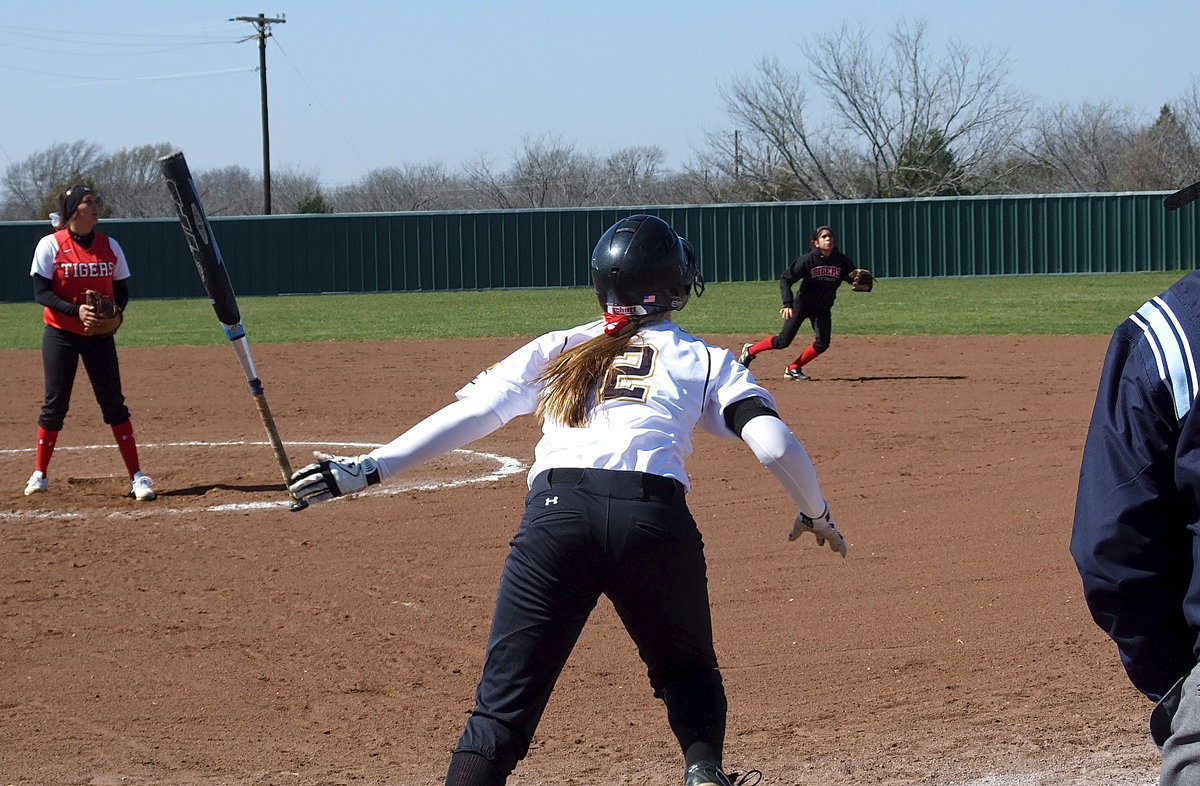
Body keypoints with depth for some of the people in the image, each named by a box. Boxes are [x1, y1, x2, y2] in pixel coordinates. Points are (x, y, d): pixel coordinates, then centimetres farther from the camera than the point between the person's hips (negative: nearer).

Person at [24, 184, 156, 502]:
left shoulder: (110, 246, 3)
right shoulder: (50, 245, -8)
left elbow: (121, 289, 9)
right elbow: (41, 292, -11)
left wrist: (116, 314, -13)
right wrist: (76, 311, -24)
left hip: (100, 335, 2)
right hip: (60, 335, -2)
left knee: (113, 402, -1)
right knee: (55, 404, 0)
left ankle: (137, 476, -1)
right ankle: (39, 475, 15)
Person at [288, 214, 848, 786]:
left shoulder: (556, 350, 22)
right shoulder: (705, 361, 19)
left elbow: (468, 414, 13)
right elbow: (775, 445, 7)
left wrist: (367, 470, 12)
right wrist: (815, 514, 24)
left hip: (555, 514, 0)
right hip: (654, 518, 0)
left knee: (505, 699, 0)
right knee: (687, 672, 24)